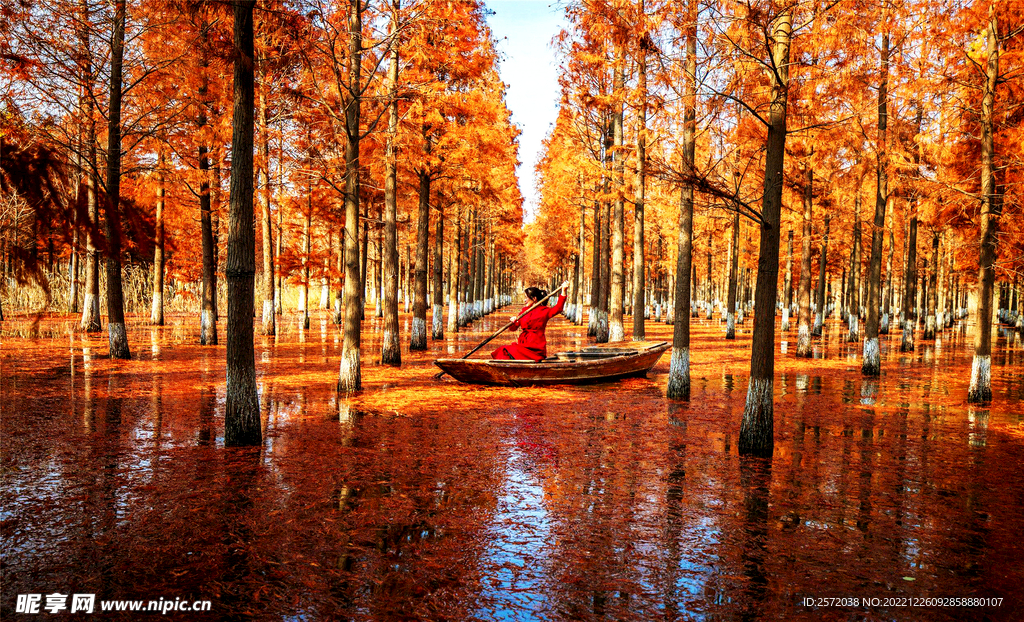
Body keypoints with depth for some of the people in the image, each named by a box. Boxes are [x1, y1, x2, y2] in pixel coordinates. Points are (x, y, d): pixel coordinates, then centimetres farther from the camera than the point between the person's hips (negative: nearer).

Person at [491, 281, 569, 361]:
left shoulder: (544, 311, -2)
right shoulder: (525, 310, 14)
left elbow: (558, 308, -21)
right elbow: (513, 328, 13)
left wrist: (563, 290, -26)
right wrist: (513, 322, -11)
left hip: (535, 348, -6)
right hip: (523, 344, 6)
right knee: (503, 351, -14)